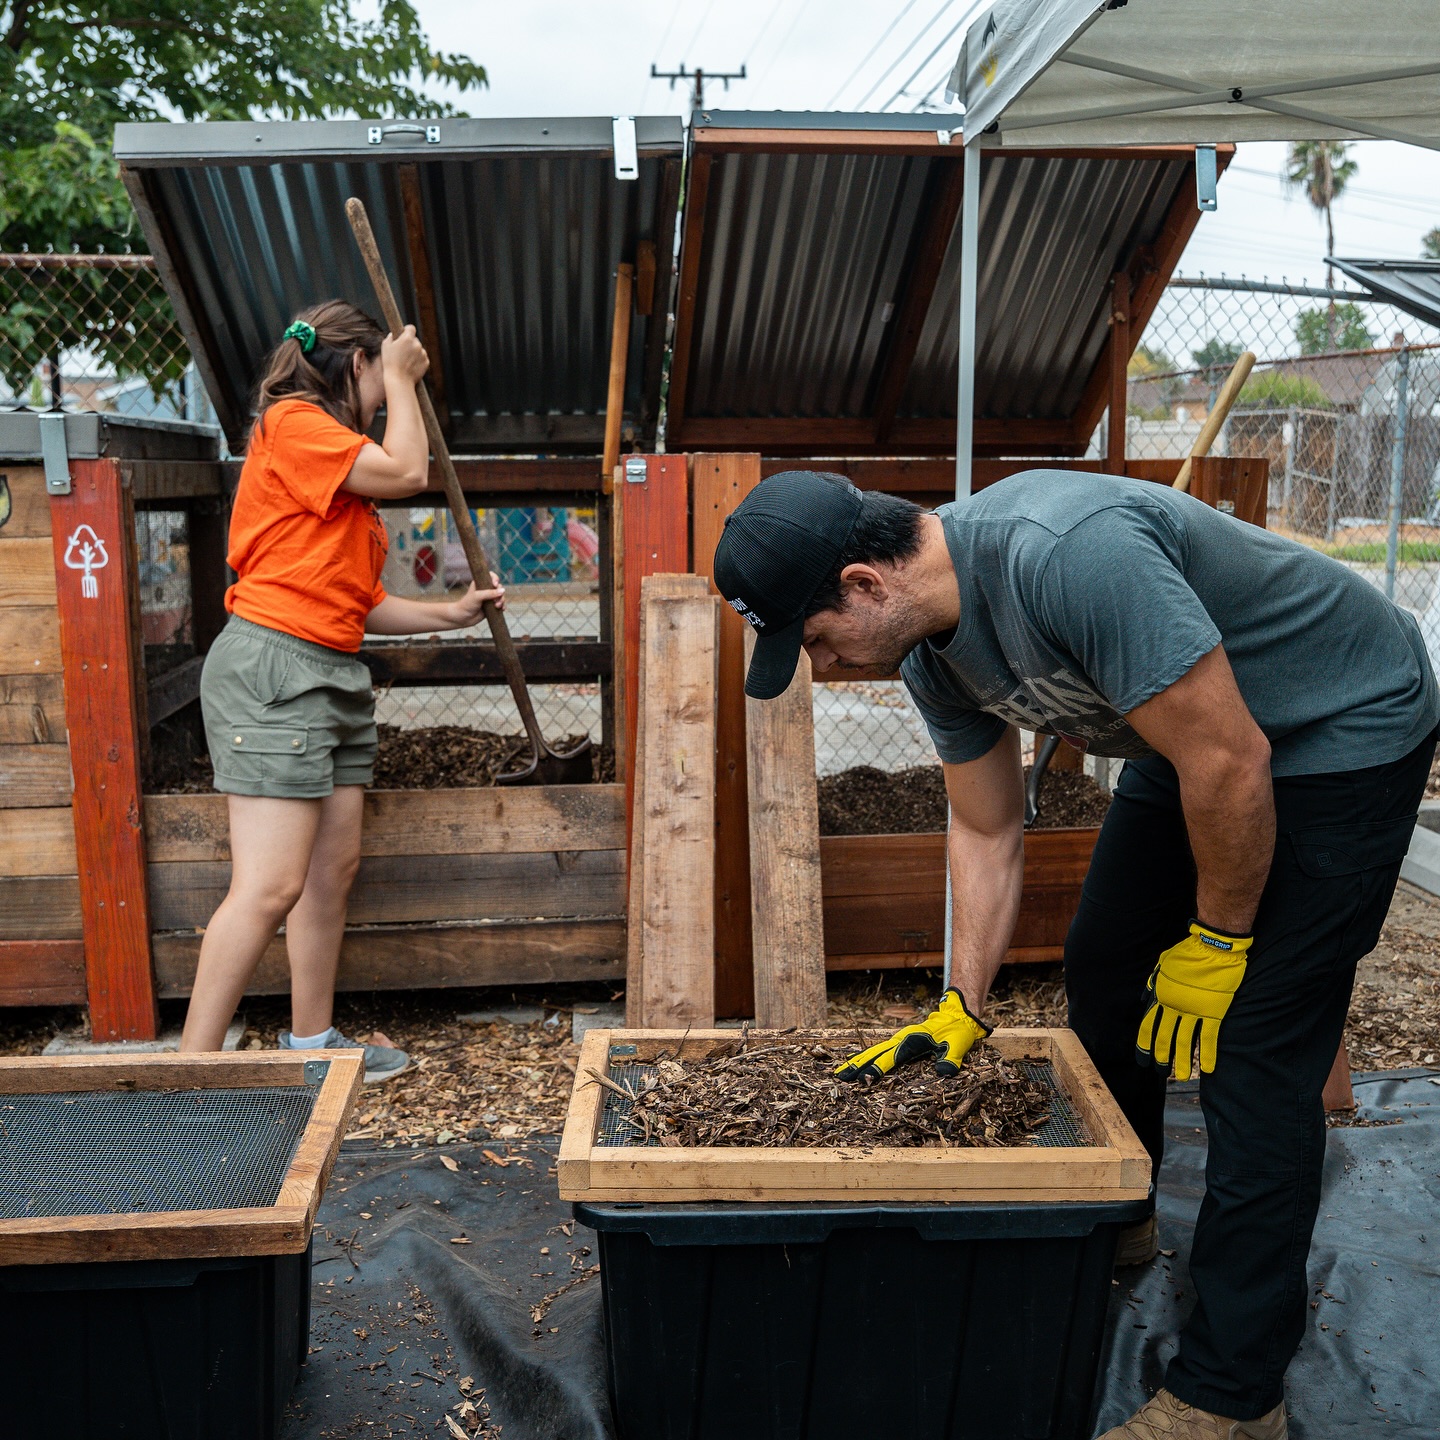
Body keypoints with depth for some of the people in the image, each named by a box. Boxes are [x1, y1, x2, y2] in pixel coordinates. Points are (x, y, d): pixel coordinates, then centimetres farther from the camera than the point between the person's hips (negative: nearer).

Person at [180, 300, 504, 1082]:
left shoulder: (331, 447, 22)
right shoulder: (292, 422, -5)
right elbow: (407, 472, -13)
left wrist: (450, 613, 18)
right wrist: (402, 382, 1)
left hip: (335, 673, 10)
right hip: (272, 668, -10)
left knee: (333, 869, 10)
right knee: (270, 886, -14)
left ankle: (311, 1039, 22)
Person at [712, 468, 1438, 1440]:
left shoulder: (1065, 557, -37)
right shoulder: (933, 652, -8)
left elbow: (1230, 761, -31)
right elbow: (988, 833, 3)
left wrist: (1217, 941, -17)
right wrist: (964, 1006, 0)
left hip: (1350, 725, -8)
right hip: (1197, 731, 9)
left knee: (1255, 1049, -9)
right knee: (1105, 964, 14)